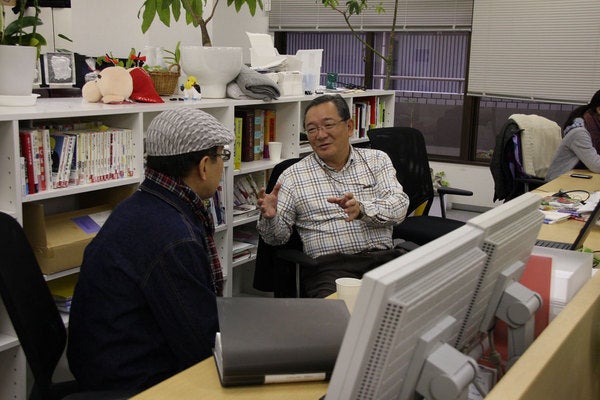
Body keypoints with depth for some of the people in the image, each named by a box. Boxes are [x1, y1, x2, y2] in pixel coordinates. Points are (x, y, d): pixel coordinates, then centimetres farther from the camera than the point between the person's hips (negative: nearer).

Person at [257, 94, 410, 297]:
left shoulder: (377, 160, 14)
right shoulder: (293, 176, 11)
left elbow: (399, 206, -1)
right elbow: (278, 236, 9)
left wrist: (362, 209, -21)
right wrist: (270, 217, -14)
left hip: (383, 257, 2)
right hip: (329, 265, -2)